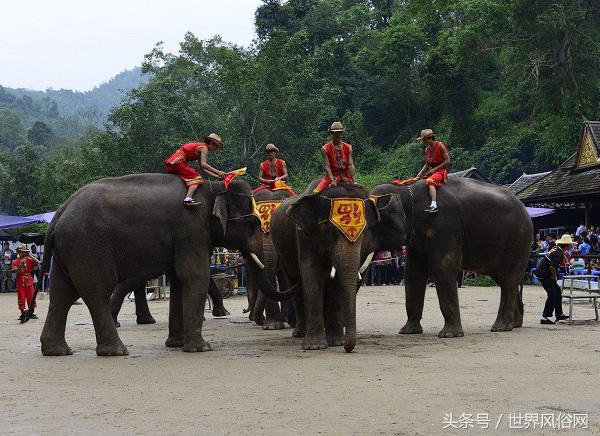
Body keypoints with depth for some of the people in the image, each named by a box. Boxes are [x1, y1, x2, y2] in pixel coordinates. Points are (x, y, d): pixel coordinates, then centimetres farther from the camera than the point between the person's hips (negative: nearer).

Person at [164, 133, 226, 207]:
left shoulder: (200, 147, 23)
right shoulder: (204, 148, -5)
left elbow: (203, 169, 21)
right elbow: (203, 165, -20)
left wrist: (217, 176, 15)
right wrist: (218, 172, -18)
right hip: (178, 161, -10)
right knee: (197, 178, -15)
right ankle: (188, 199, -34)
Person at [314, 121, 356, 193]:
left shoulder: (348, 148, 7)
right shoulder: (325, 149, 0)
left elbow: (351, 165, -2)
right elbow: (327, 166, -9)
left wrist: (353, 181, -16)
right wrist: (332, 181, -23)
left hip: (346, 176, 2)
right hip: (331, 176, -2)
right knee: (316, 192, -24)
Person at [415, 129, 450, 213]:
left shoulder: (440, 146, -8)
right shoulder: (427, 149, 14)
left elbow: (447, 161, -12)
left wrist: (435, 169, -17)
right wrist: (421, 172, -1)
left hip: (441, 171, -8)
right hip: (431, 171, 8)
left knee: (429, 181, -35)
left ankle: (434, 205, -47)